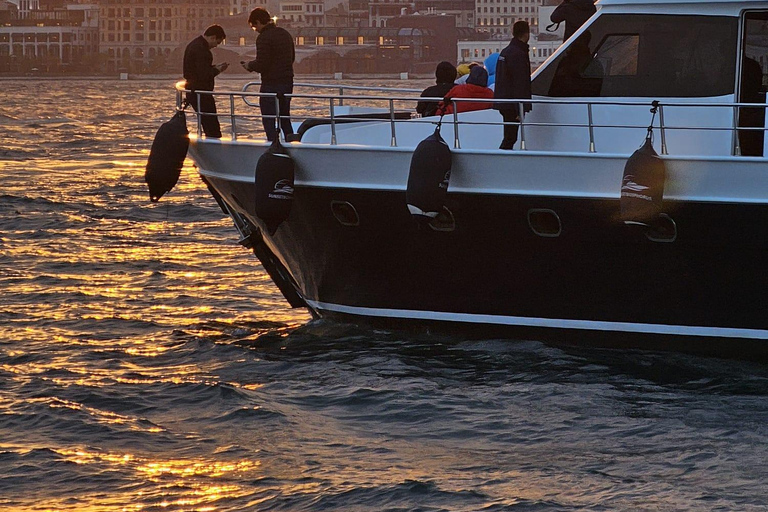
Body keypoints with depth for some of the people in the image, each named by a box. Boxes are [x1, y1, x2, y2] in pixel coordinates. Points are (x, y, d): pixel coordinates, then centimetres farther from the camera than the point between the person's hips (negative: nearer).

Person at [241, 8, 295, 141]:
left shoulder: (264, 38, -15)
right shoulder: (285, 34, 12)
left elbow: (261, 65, -19)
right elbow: (292, 58, 19)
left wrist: (249, 65, -1)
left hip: (271, 85, -8)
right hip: (288, 82, 8)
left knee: (269, 120, -2)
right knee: (285, 118, 19)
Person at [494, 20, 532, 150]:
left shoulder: (505, 52, 17)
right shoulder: (519, 54, -15)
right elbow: (520, 84, -19)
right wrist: (520, 110, -21)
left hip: (503, 104, 10)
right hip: (511, 105, -10)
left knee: (509, 138, 14)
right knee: (510, 138, -9)